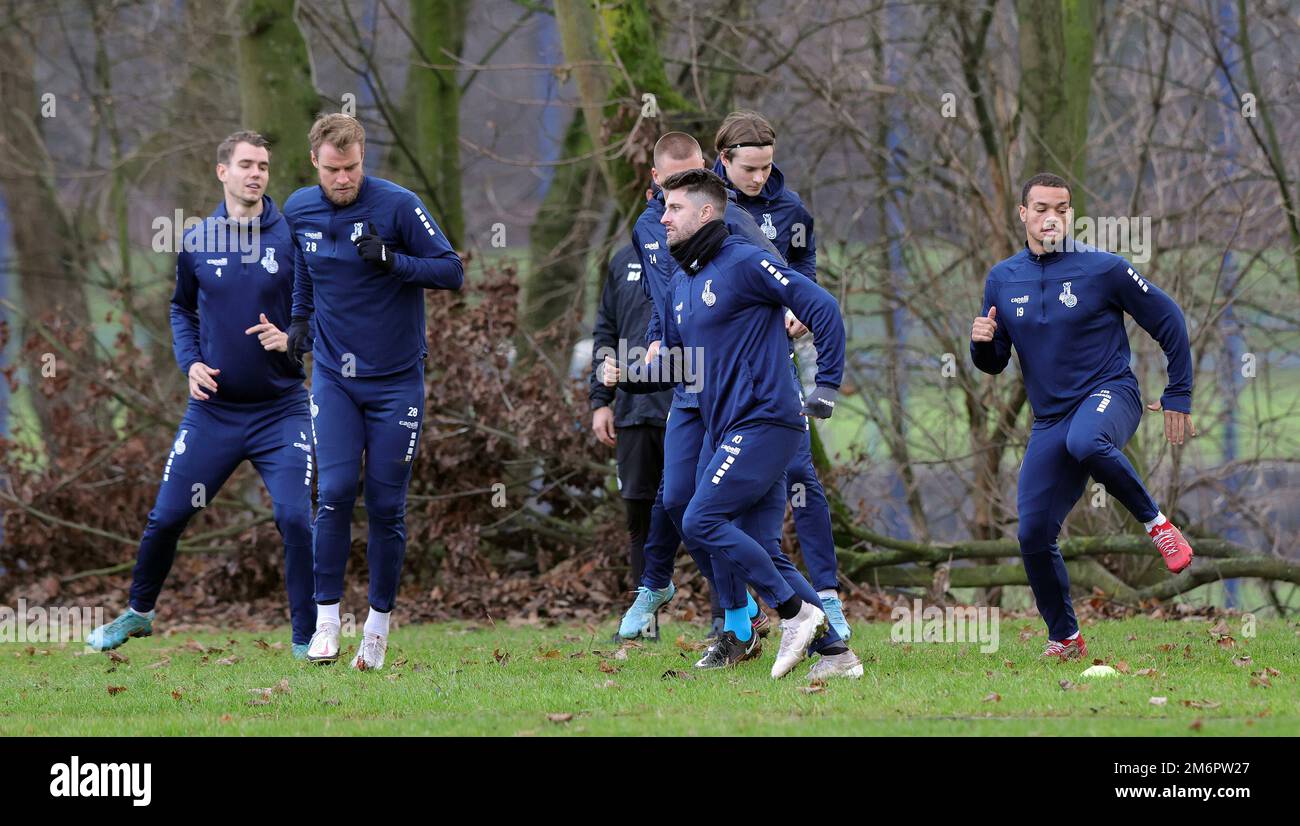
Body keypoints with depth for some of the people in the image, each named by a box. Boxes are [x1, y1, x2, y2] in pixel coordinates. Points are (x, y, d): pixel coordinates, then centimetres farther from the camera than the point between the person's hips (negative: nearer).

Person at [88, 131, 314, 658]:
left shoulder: (292, 239, -5)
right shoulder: (197, 243, 2)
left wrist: (290, 340, -16)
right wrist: (189, 362, 2)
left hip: (280, 410, -2)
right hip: (213, 410, 2)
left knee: (295, 518, -14)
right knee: (168, 516, 6)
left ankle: (306, 638, -1)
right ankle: (138, 613, 30)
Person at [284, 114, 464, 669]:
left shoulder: (398, 205, -12)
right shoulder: (299, 210, 1)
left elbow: (452, 271, -12)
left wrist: (393, 261, -25)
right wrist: (299, 316, 12)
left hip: (396, 379, -2)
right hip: (334, 377, 2)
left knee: (387, 506, 0)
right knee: (334, 493, -11)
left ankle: (378, 625, 12)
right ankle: (327, 619, -4)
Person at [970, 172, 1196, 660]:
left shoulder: (1103, 269, -6)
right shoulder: (1003, 280, 7)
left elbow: (1168, 322, 2)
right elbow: (994, 364, 14)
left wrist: (1178, 397, 2)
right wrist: (983, 343, -10)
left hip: (1110, 394, -5)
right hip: (1050, 418, 5)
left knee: (1086, 442, -41)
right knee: (1033, 533, -4)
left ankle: (1155, 522, -18)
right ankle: (1065, 638, 15)